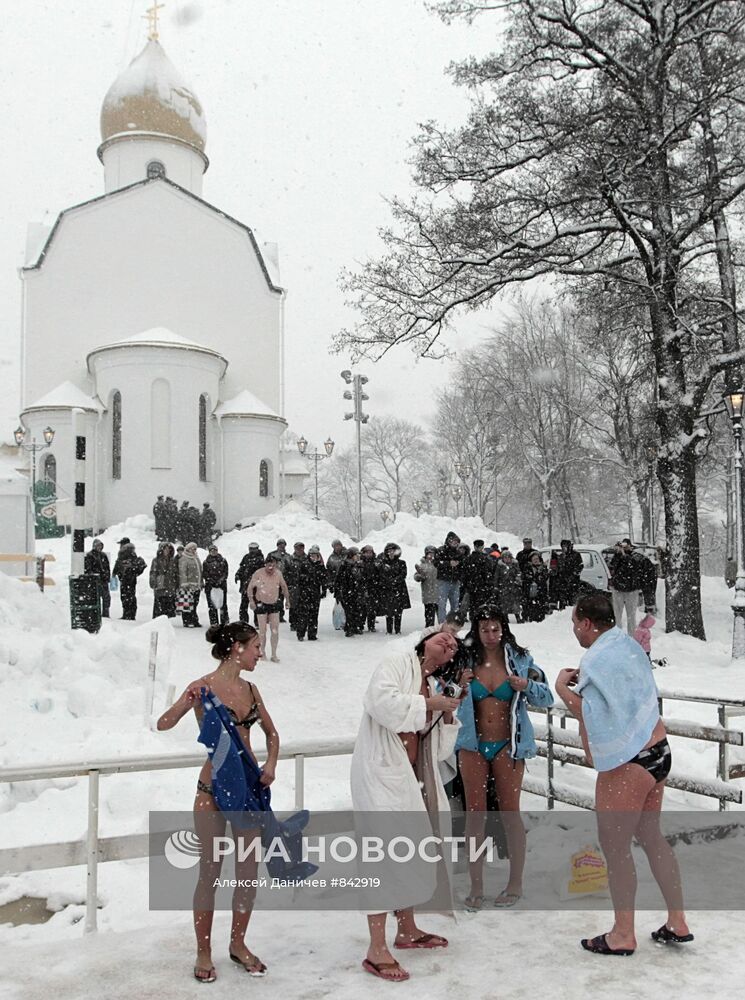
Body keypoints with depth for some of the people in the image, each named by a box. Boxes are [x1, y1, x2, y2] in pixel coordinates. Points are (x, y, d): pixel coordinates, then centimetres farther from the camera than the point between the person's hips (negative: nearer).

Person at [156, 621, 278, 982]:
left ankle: (238, 944, 29)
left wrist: (270, 765, 1)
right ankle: (204, 954, 20)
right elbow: (163, 725, -17)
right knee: (211, 872, 3)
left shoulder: (249, 689, 6)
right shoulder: (204, 687, -12)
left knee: (249, 871, 11)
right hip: (214, 788, -6)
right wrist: (188, 702, -34)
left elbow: (271, 732, 18)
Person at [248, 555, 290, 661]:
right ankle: (262, 652, 17)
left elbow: (284, 587, 13)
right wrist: (251, 600, -13)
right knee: (263, 630, 0)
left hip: (274, 604, 3)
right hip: (261, 604, -3)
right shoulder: (258, 573, -12)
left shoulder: (278, 574, -3)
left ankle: (274, 654, 8)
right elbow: (250, 587, -4)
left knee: (275, 630, 0)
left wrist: (288, 600, 13)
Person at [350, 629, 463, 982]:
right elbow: (381, 700, -24)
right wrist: (427, 705, -13)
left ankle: (407, 930, 32)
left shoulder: (434, 686, 18)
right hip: (380, 771, -9)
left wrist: (448, 715, 2)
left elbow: (439, 750, 18)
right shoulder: (397, 664, -3)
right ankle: (376, 950, -8)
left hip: (413, 777, 9)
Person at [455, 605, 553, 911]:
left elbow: (546, 699, -1)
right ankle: (476, 885, 17)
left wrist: (527, 685, -19)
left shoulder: (520, 660, -4)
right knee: (474, 813, 6)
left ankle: (515, 883, 22)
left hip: (506, 746, -1)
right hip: (473, 746, 1)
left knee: (510, 813, 6)